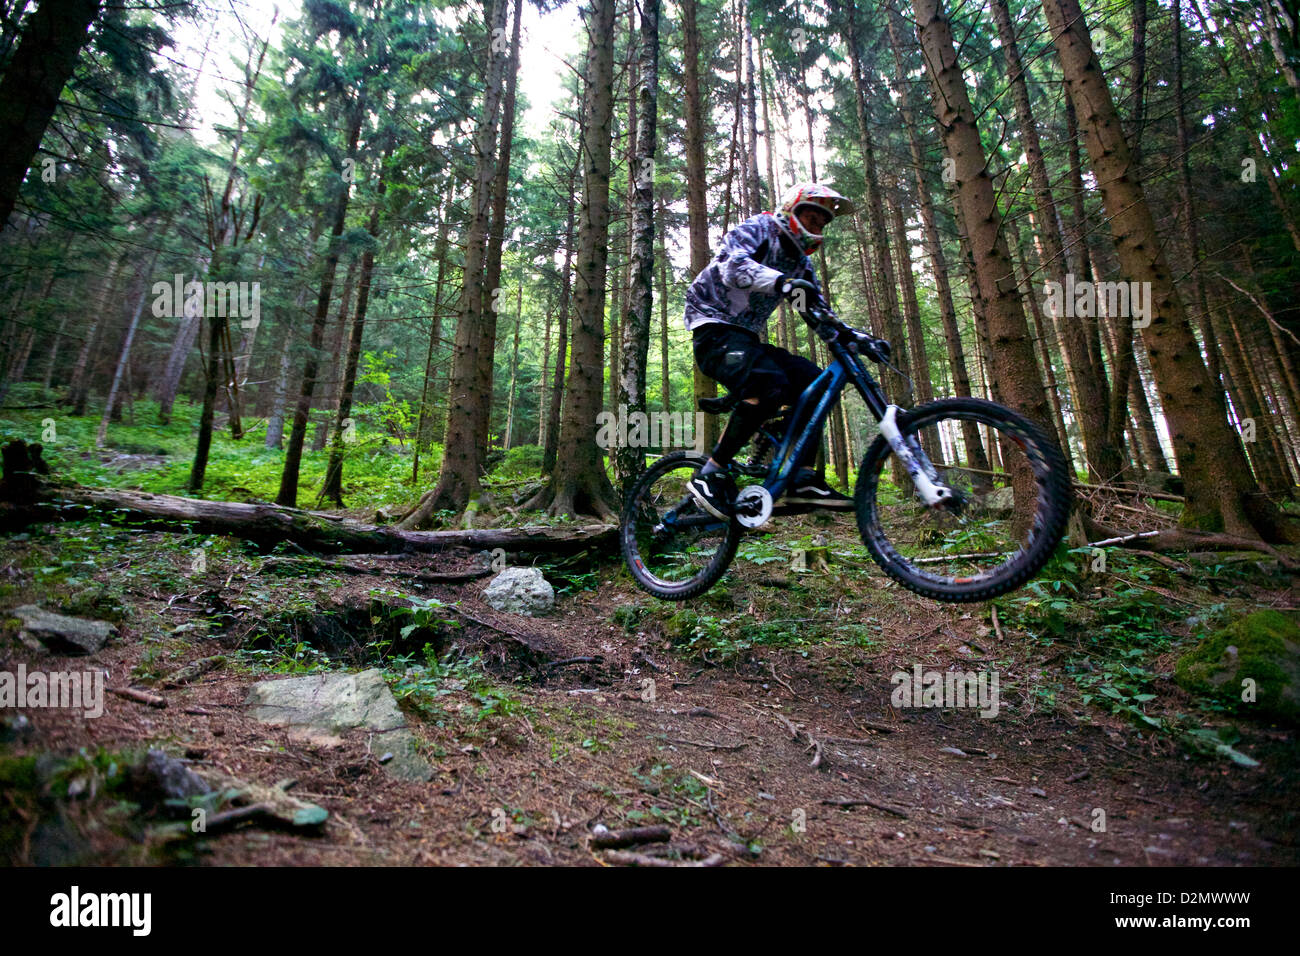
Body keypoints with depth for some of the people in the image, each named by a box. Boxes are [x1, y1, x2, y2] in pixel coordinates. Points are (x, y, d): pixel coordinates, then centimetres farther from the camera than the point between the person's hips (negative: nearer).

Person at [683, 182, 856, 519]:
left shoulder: (800, 263, 19)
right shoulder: (758, 229, -3)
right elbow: (733, 266, -25)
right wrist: (782, 281, -42)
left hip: (745, 338, 8)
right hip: (714, 332, -8)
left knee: (815, 383, -7)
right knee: (770, 385, -33)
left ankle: (802, 479, -8)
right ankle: (711, 474, -26)